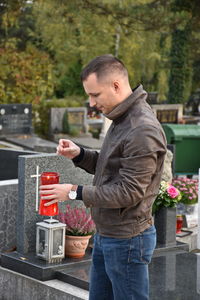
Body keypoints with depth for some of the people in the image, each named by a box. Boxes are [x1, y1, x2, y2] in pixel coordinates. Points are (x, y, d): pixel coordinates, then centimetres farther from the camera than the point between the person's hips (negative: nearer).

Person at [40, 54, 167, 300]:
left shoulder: (143, 131, -23)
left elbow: (128, 192, -23)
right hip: (105, 234, 10)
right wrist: (79, 155, 0)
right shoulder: (121, 119, 8)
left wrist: (75, 192, -17)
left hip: (127, 240, -10)